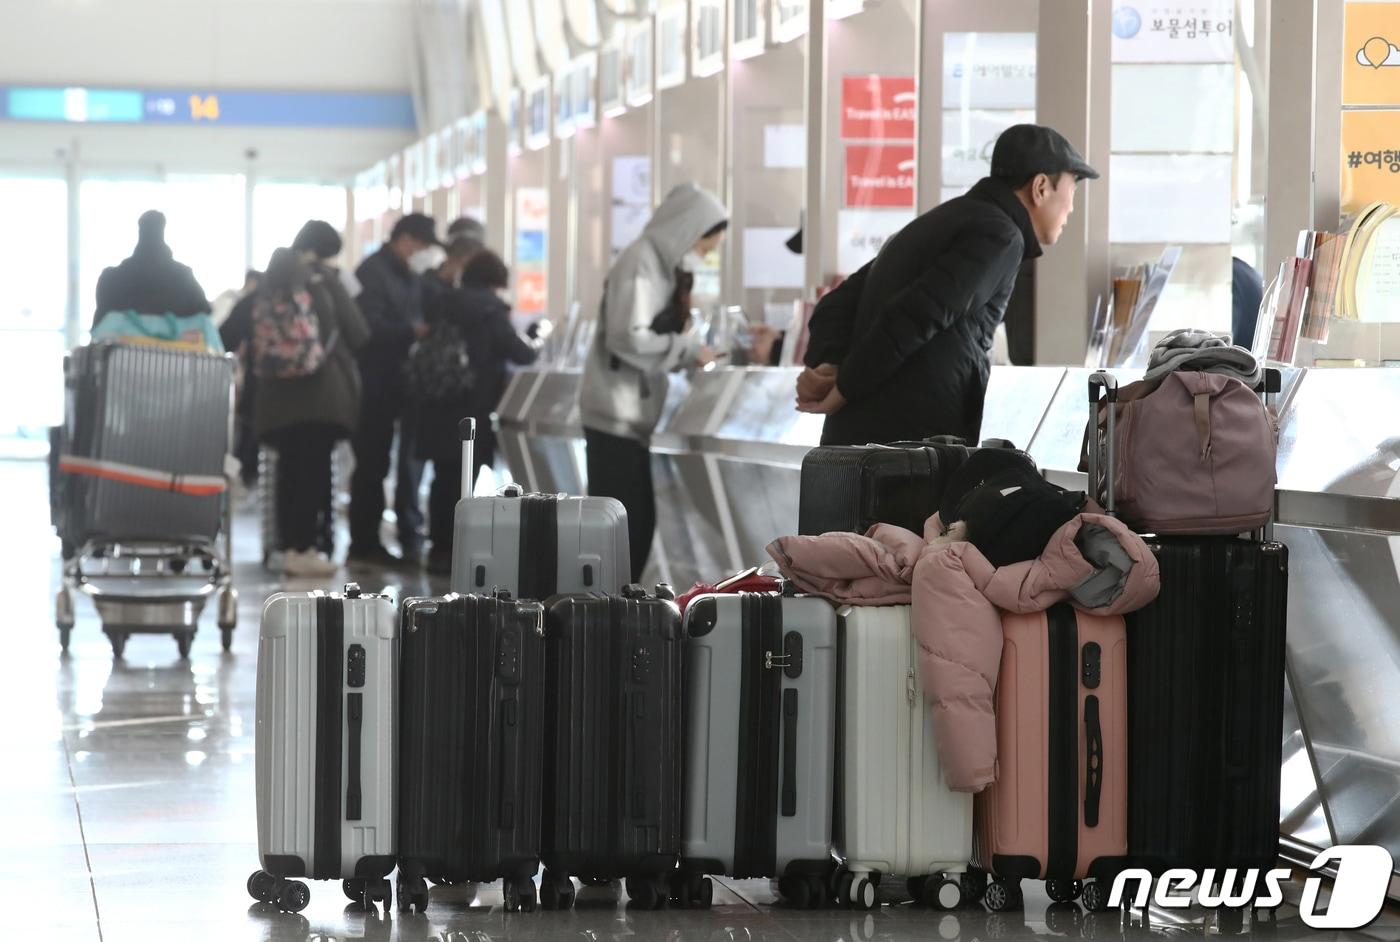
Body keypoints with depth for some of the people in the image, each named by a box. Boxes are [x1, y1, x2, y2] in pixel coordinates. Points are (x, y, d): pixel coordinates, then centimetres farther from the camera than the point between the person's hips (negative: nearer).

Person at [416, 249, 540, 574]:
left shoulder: (443, 304, 10)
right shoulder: (490, 308, -8)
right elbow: (517, 352, -7)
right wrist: (535, 349, 15)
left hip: (437, 407, 6)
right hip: (471, 410, -6)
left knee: (444, 477, 12)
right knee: (464, 480, -3)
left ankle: (439, 547, 14)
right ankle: (452, 551, -4)